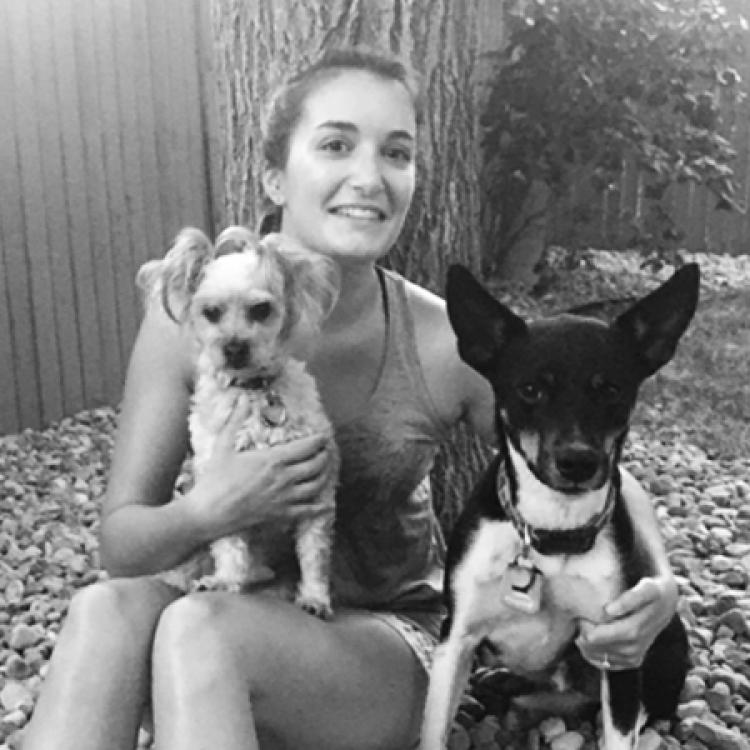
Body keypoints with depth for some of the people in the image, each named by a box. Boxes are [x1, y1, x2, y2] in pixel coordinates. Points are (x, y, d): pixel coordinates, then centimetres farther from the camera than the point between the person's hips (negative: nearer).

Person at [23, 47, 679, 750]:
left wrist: (657, 579, -22)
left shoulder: (449, 344, -15)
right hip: (230, 612, 2)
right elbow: (120, 545, -7)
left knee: (198, 628, -32)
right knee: (107, 610, -31)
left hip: (385, 643, -1)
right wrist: (205, 512, -29)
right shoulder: (188, 321, -11)